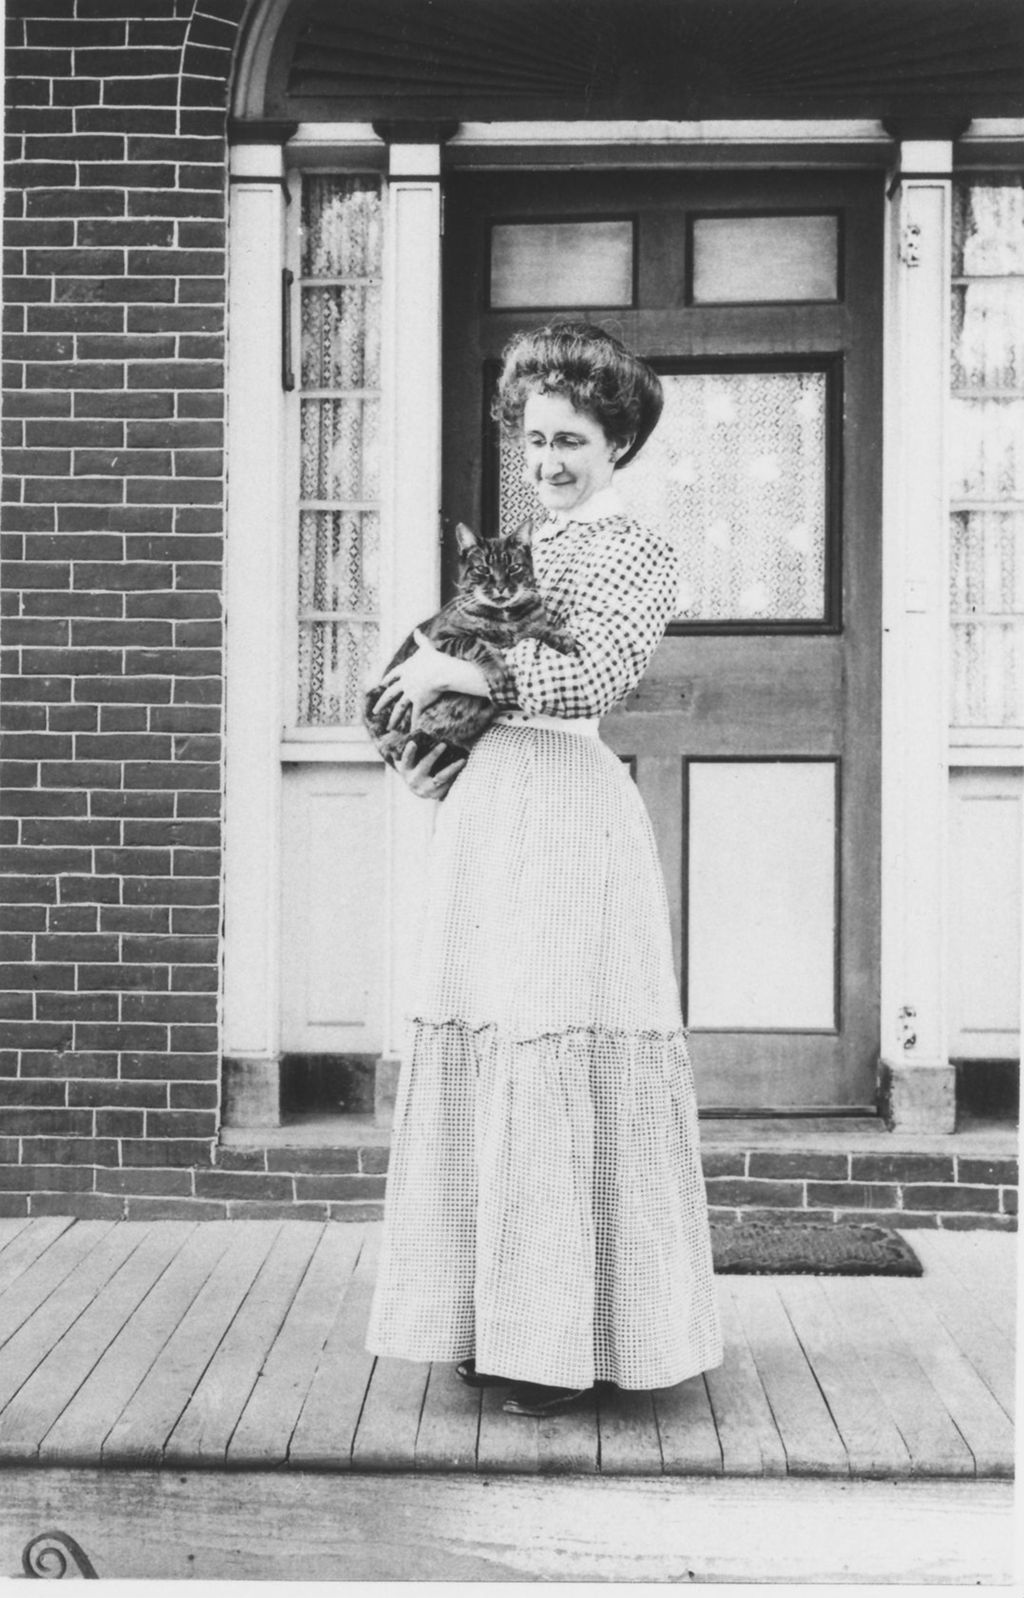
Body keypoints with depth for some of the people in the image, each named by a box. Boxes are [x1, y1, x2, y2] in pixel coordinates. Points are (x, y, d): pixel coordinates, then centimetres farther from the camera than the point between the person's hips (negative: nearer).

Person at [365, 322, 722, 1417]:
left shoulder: (636, 554, -3)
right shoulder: (519, 550, 19)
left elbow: (592, 679, -19)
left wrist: (452, 672, -11)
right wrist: (430, 748, 9)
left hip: (568, 816, -7)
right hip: (483, 813, 8)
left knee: (556, 1060, -6)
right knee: (491, 1061, 7)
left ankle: (574, 1341, 5)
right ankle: (509, 1325, 17)